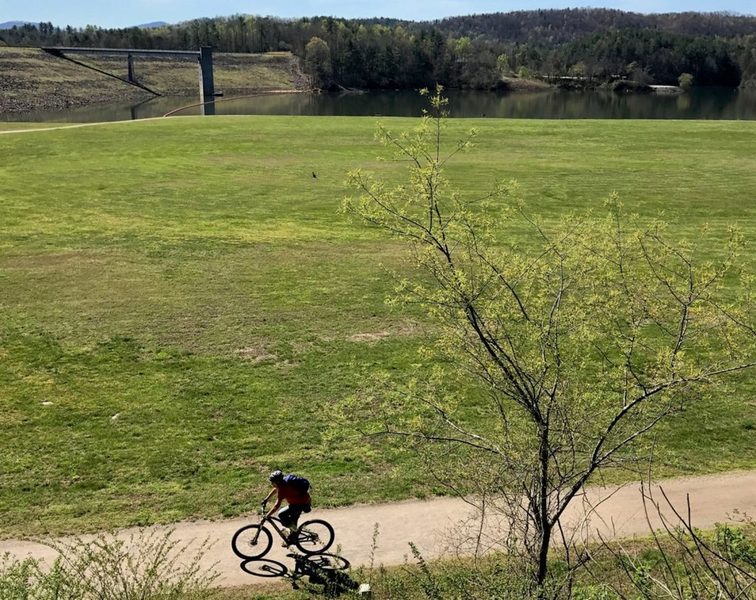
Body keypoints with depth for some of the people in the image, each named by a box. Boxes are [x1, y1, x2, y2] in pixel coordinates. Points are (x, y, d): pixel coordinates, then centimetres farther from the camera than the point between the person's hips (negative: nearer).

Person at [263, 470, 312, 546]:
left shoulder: (283, 488, -28)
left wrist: (266, 516, -26)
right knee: (292, 520, 22)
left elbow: (277, 506, -30)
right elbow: (275, 489, 22)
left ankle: (294, 531, 1)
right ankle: (292, 539, 39)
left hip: (302, 504, -10)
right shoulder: (283, 482, -1)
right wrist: (266, 499, 21)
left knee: (281, 515, -15)